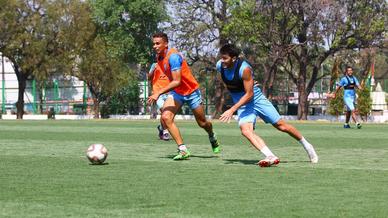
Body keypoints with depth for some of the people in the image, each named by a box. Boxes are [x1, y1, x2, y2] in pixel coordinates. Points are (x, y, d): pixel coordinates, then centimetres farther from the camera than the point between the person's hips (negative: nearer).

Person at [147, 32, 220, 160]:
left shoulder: (173, 56, -28)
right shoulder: (159, 57, -3)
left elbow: (177, 81, -35)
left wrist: (158, 93, -40)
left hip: (191, 91, -6)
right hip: (176, 92, 6)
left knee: (202, 123, 10)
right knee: (166, 117, -20)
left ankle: (212, 137, 46)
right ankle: (183, 150, -18)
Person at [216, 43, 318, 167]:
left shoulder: (244, 69, -29)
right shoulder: (219, 66, -11)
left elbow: (249, 94, -27)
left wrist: (232, 110, -32)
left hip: (256, 98, -4)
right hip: (242, 104, 4)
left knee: (281, 125, 4)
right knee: (245, 130, -24)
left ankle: (307, 146, 25)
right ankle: (270, 157, -33)